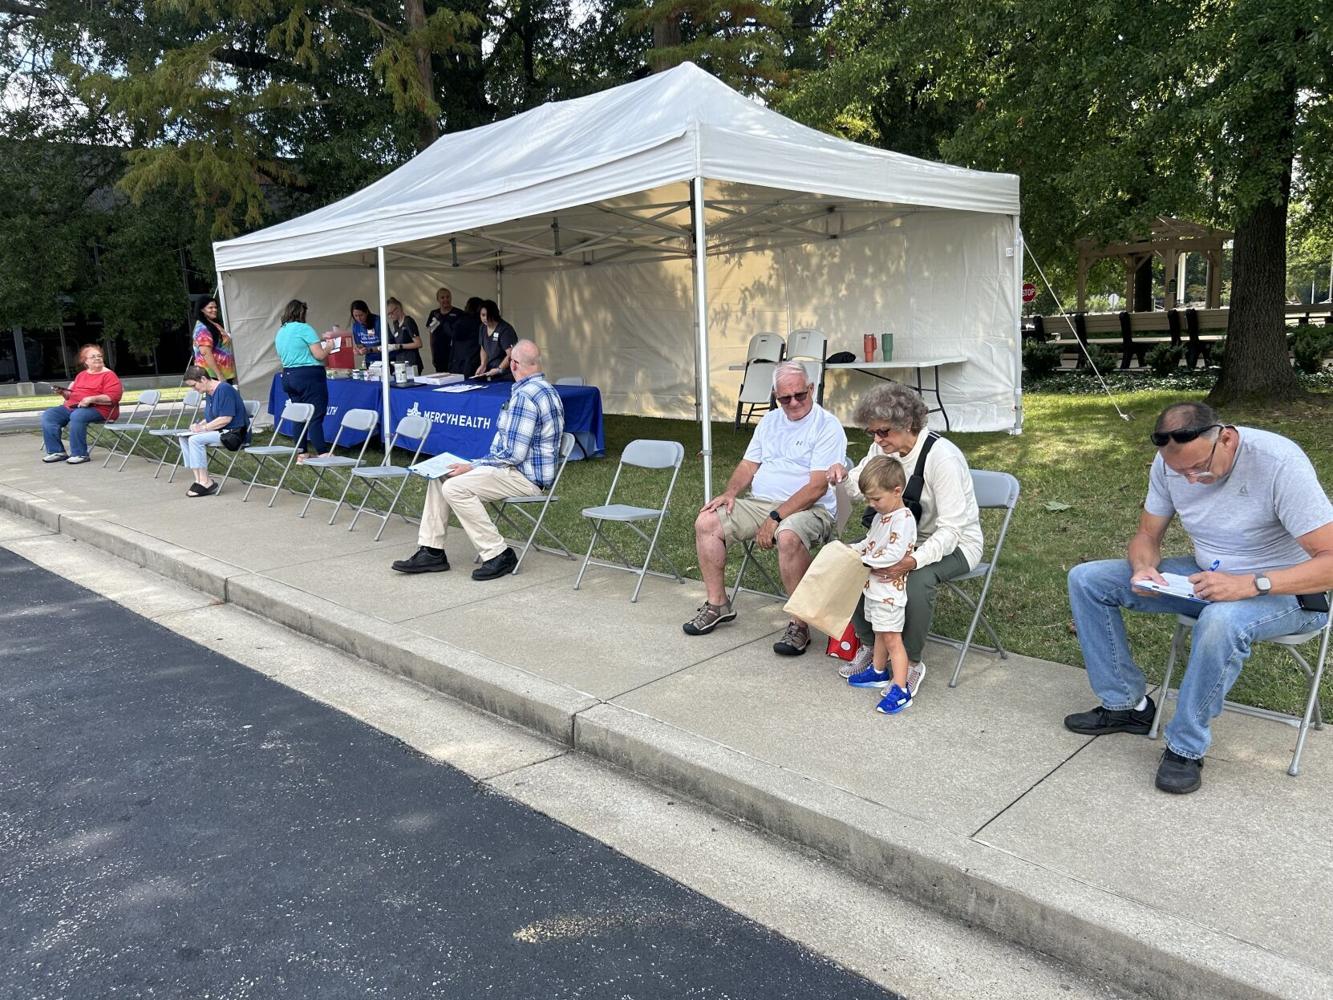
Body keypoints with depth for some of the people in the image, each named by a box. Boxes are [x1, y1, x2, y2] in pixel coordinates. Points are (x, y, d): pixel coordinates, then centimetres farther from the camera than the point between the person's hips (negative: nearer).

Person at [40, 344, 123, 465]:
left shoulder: (109, 375, -2)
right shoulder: (81, 375, 23)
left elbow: (113, 397, -15)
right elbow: (72, 394, 32)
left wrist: (91, 399, -24)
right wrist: (63, 392, 9)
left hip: (98, 409, -8)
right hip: (72, 406, 8)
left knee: (77, 416, -38)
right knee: (48, 415, -6)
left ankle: (80, 454, -28)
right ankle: (57, 451, -7)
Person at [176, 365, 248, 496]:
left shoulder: (224, 389, -17)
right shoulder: (209, 393, 13)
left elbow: (226, 418, -23)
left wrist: (204, 428, -17)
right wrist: (199, 425, 3)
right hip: (219, 432, 10)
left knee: (195, 440, -24)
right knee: (183, 437, 3)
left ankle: (206, 482, -17)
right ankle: (199, 479, -6)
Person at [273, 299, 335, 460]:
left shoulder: (280, 332, 15)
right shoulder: (304, 328, -9)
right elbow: (319, 355, -13)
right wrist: (328, 346, 7)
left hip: (288, 377, 8)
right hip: (309, 376, -8)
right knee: (316, 417, -8)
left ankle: (301, 454, 14)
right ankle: (323, 454, -11)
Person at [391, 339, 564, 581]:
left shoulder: (525, 395, -21)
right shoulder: (544, 388, 13)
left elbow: (514, 455, -24)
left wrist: (472, 467, -13)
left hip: (527, 477, -11)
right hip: (524, 468, 11)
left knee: (455, 487, -23)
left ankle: (499, 555, -13)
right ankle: (431, 551, 9)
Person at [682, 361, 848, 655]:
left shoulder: (827, 427, -8)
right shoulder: (770, 420, 16)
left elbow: (818, 487, -17)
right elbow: (749, 465, 19)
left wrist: (775, 518, -22)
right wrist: (730, 492, -3)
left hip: (808, 509, -7)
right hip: (759, 502, 7)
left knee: (788, 536, -40)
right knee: (706, 522, -10)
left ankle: (800, 624, -26)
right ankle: (717, 605, 3)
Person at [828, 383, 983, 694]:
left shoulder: (941, 456, -28)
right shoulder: (883, 447, -7)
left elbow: (951, 529, -30)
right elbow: (858, 488, 7)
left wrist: (913, 560, -44)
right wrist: (843, 476, -17)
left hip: (955, 543, -7)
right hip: (906, 537, 7)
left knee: (918, 579, -36)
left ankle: (912, 663, -12)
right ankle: (869, 645, 5)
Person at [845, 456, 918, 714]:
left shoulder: (903, 519, -21)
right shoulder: (881, 515, 9)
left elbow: (894, 554, -29)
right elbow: (870, 542, 21)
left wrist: (864, 559, -21)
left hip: (889, 589, -9)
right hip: (874, 586, 10)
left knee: (892, 639, -7)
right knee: (880, 633, 23)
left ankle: (900, 690, -4)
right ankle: (879, 672, 39)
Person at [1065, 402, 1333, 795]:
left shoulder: (1279, 462, -27)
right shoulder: (1169, 463, -10)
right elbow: (1147, 535, 3)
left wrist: (1251, 584, -41)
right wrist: (1144, 569, -20)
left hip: (1284, 590, -6)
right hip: (1207, 577, 6)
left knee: (1221, 621, -41)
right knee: (1086, 579, -5)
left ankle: (1186, 747, -19)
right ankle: (1127, 704, 5)